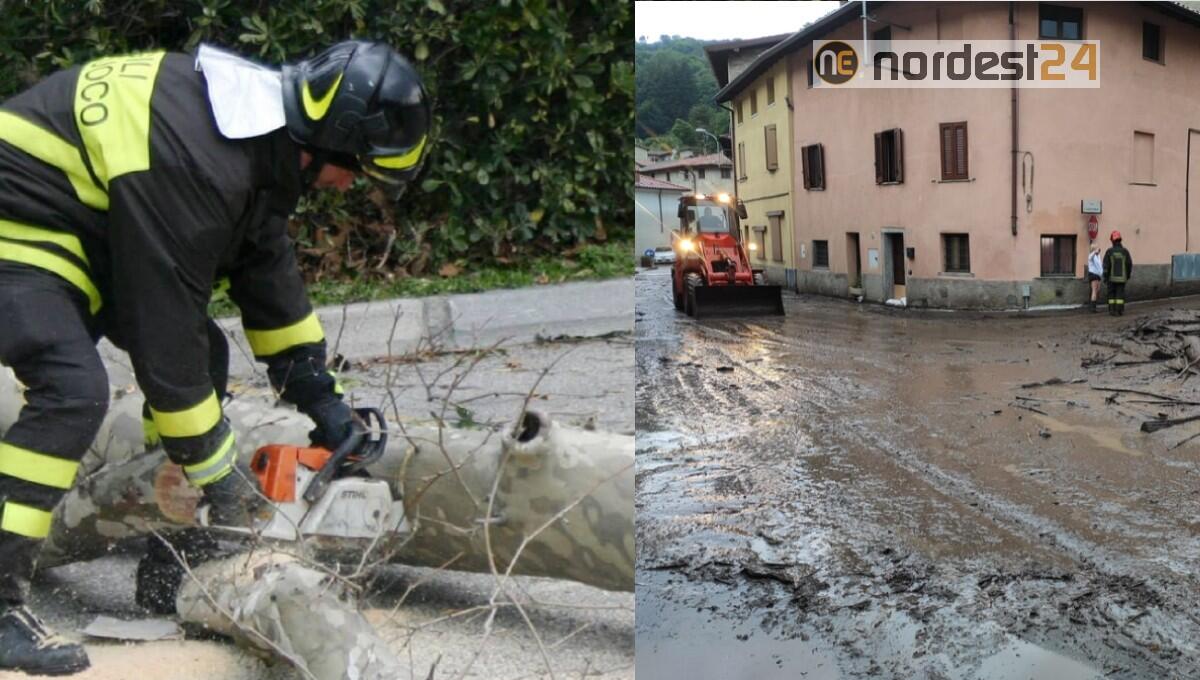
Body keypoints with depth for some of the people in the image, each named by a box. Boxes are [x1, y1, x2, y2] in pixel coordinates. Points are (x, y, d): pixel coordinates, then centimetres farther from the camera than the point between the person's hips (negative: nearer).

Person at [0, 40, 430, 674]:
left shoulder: (260, 125, -4)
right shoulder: (198, 161, -33)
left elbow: (267, 268, 4)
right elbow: (165, 327, -29)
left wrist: (324, 399, 4)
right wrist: (217, 469, -19)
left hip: (86, 230, 10)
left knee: (202, 351, 8)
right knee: (72, 390, -27)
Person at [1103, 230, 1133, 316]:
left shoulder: (1109, 251, -9)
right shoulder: (1125, 251, -4)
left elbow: (1106, 266, -12)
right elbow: (1129, 265, -1)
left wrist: (1105, 277, -6)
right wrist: (1128, 276, 13)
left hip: (1112, 277, -1)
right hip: (1122, 278, 1)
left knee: (1111, 294, 9)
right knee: (1120, 295, 5)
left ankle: (1112, 311, 7)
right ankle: (1119, 311, 1)